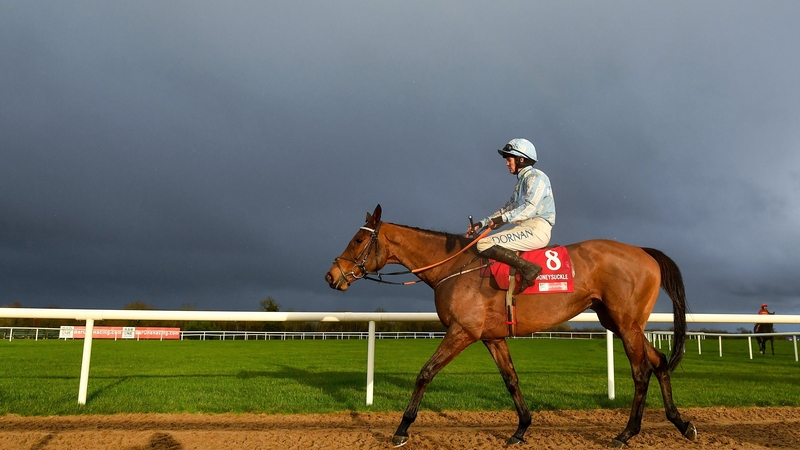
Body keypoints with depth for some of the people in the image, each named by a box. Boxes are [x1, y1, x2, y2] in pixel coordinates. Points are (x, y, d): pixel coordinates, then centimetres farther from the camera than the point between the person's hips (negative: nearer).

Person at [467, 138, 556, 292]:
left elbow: (529, 208, -20)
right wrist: (482, 223, 13)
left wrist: (504, 218, -27)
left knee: (484, 244, -21)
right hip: (525, 227, 10)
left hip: (537, 228, -10)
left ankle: (527, 268, -25)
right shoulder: (522, 181, 23)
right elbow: (508, 208, 22)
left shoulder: (535, 177, -5)